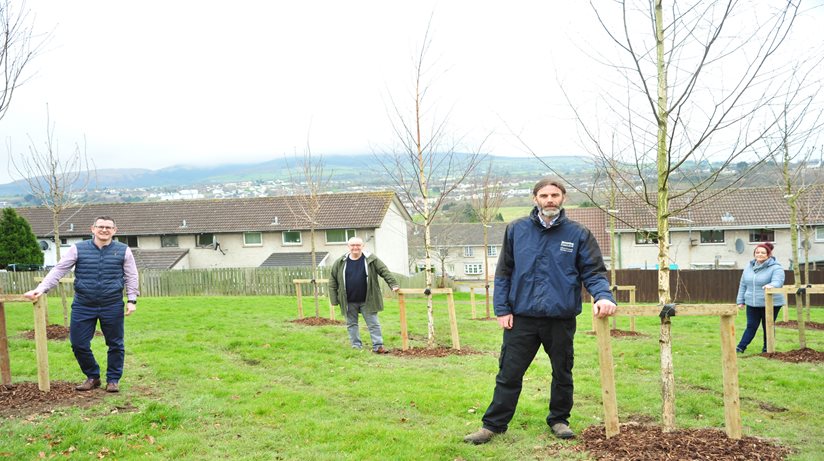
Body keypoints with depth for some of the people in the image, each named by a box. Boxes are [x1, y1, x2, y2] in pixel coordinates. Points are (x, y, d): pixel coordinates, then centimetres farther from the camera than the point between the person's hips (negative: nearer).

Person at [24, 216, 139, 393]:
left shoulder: (123, 250, 1)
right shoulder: (78, 249, 1)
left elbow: (131, 277, 5)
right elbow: (58, 270, -1)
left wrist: (132, 300, -3)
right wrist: (41, 289, -11)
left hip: (112, 307, -1)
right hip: (83, 306, 1)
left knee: (115, 344, 7)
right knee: (79, 343, 4)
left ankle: (113, 379, 24)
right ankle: (92, 377, 25)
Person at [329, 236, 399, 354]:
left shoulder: (371, 260, -3)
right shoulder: (340, 262, 1)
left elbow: (385, 271, -4)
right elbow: (333, 280, 5)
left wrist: (393, 284, -15)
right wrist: (334, 299, 2)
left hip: (367, 300, -2)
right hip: (349, 302, 2)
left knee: (373, 324, -1)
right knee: (351, 324, 10)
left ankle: (378, 346, 5)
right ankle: (356, 346, 21)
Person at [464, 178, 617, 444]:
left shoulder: (579, 234, -1)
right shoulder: (516, 230, 2)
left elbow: (594, 272, -2)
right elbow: (503, 273, 5)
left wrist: (603, 296, -22)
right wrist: (502, 309, -1)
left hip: (561, 319, 0)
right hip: (521, 318, 0)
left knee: (562, 373, 16)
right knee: (509, 374, 4)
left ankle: (559, 420, 35)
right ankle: (494, 425, 15)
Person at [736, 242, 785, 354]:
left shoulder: (775, 268, -8)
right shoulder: (749, 267, 9)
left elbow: (777, 281, -26)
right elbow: (743, 285, 13)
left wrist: (771, 285, -48)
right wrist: (740, 301, 11)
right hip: (752, 304, 4)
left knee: (768, 327, 7)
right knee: (751, 326, 6)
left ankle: (767, 348, 21)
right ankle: (741, 347, 8)